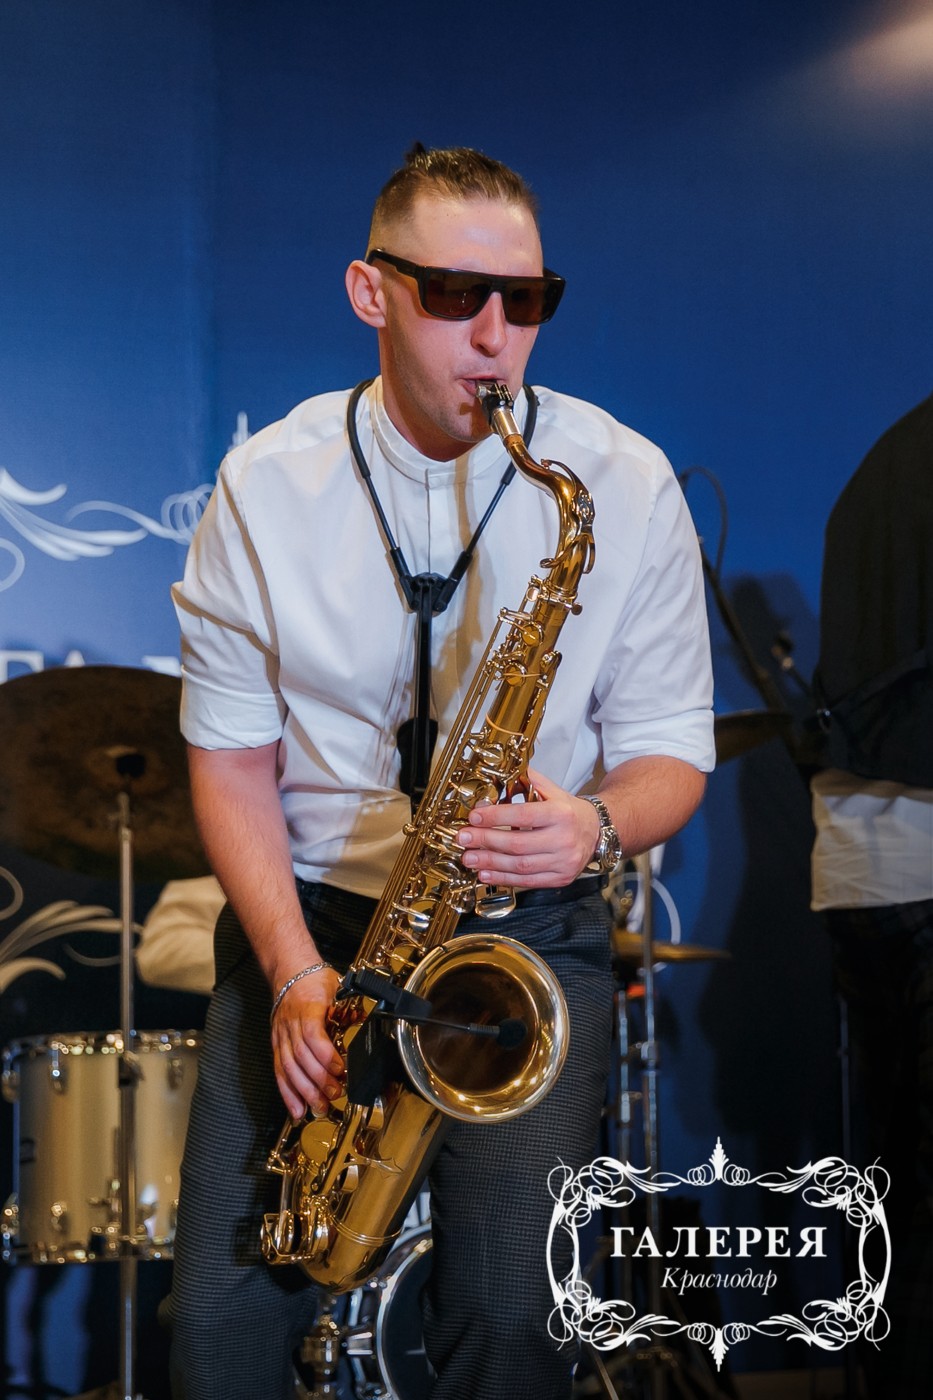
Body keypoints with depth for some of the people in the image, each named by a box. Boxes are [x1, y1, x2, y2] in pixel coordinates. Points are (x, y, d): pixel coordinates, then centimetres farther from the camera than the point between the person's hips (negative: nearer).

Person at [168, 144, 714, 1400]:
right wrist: (293, 968, -14)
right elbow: (231, 752, 1)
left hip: (530, 925, -1)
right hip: (306, 908, 1)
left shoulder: (625, 483, -5)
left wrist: (598, 824, -22)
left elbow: (671, 748, 2)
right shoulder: (267, 484, -3)